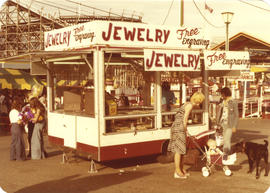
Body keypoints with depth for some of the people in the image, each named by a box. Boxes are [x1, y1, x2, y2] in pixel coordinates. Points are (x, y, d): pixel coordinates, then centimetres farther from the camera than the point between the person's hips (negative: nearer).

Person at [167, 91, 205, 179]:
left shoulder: (187, 104, 17)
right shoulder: (190, 105, -12)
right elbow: (184, 119, -15)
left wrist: (185, 131, 16)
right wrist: (185, 131, -8)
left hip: (176, 127, 10)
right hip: (178, 128, -10)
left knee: (181, 149, 15)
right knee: (178, 149, -5)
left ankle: (181, 169, 25)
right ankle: (177, 172, -1)